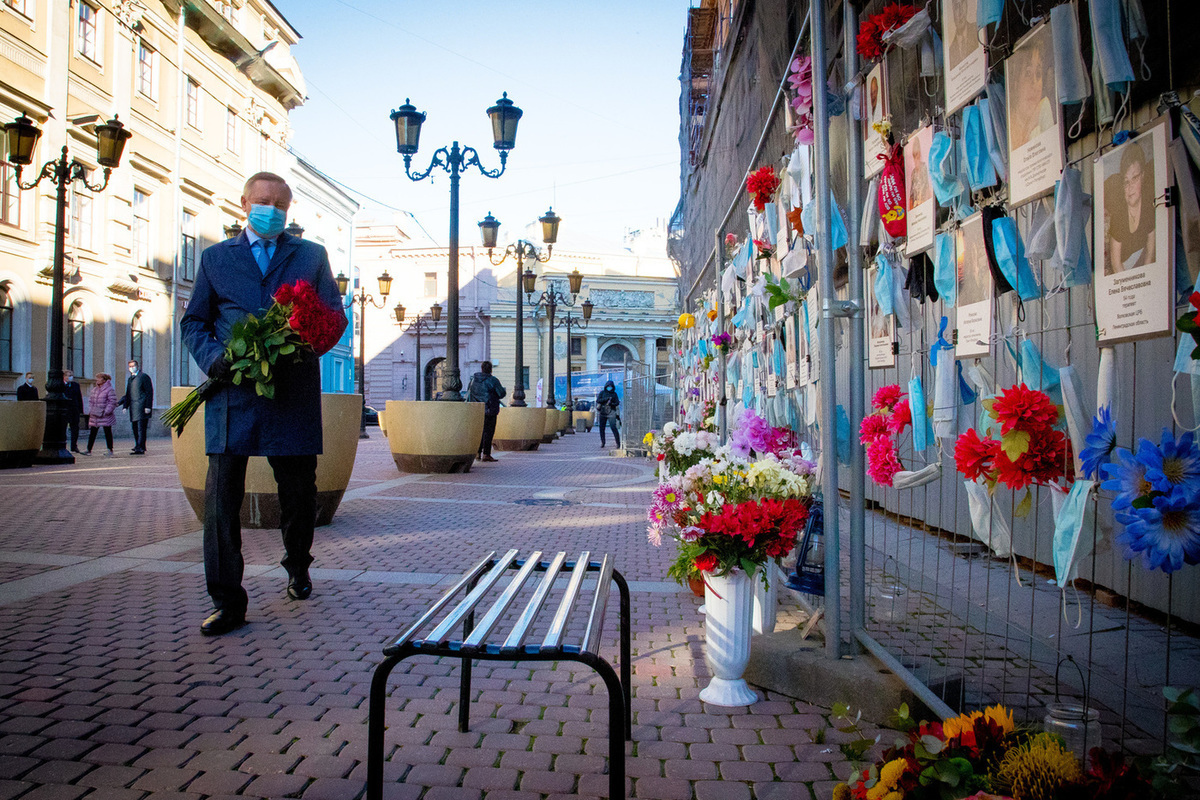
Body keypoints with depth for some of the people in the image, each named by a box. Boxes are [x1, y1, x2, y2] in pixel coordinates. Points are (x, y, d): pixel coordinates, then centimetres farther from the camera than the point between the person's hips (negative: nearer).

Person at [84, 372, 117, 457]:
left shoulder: (110, 390, -9)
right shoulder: (94, 390, 13)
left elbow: (112, 402, -12)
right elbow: (90, 400, 21)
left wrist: (106, 412, -17)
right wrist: (90, 410, 7)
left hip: (106, 416, -6)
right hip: (94, 416, 6)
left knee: (107, 433, 1)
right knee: (92, 433, 5)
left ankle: (110, 450, 9)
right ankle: (89, 450, 8)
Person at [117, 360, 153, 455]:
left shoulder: (144, 377, -3)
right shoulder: (130, 379, 20)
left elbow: (149, 392, -8)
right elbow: (128, 394, 26)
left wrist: (148, 407, -14)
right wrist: (122, 404, 14)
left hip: (142, 407, -8)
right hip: (133, 408, 8)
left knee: (140, 428, -12)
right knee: (135, 428, 9)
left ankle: (140, 449, -16)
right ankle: (139, 446, 18)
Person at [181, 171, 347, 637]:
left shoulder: (312, 256, 14)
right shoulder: (215, 257, 15)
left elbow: (335, 316, 8)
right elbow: (193, 321, 15)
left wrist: (307, 346, -13)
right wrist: (212, 357, -6)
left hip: (293, 393, 0)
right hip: (232, 393, 0)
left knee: (300, 493, 10)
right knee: (222, 499, -5)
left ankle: (297, 567, 37)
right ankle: (227, 602, 3)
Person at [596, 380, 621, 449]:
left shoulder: (614, 394, 8)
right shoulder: (602, 392, 7)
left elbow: (617, 403, 1)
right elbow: (598, 400, -5)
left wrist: (612, 403, -18)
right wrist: (606, 399, -15)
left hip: (611, 412, -2)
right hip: (603, 412, 2)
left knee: (613, 427, -13)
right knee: (602, 428, 6)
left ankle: (618, 443, -12)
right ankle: (602, 442, 23)